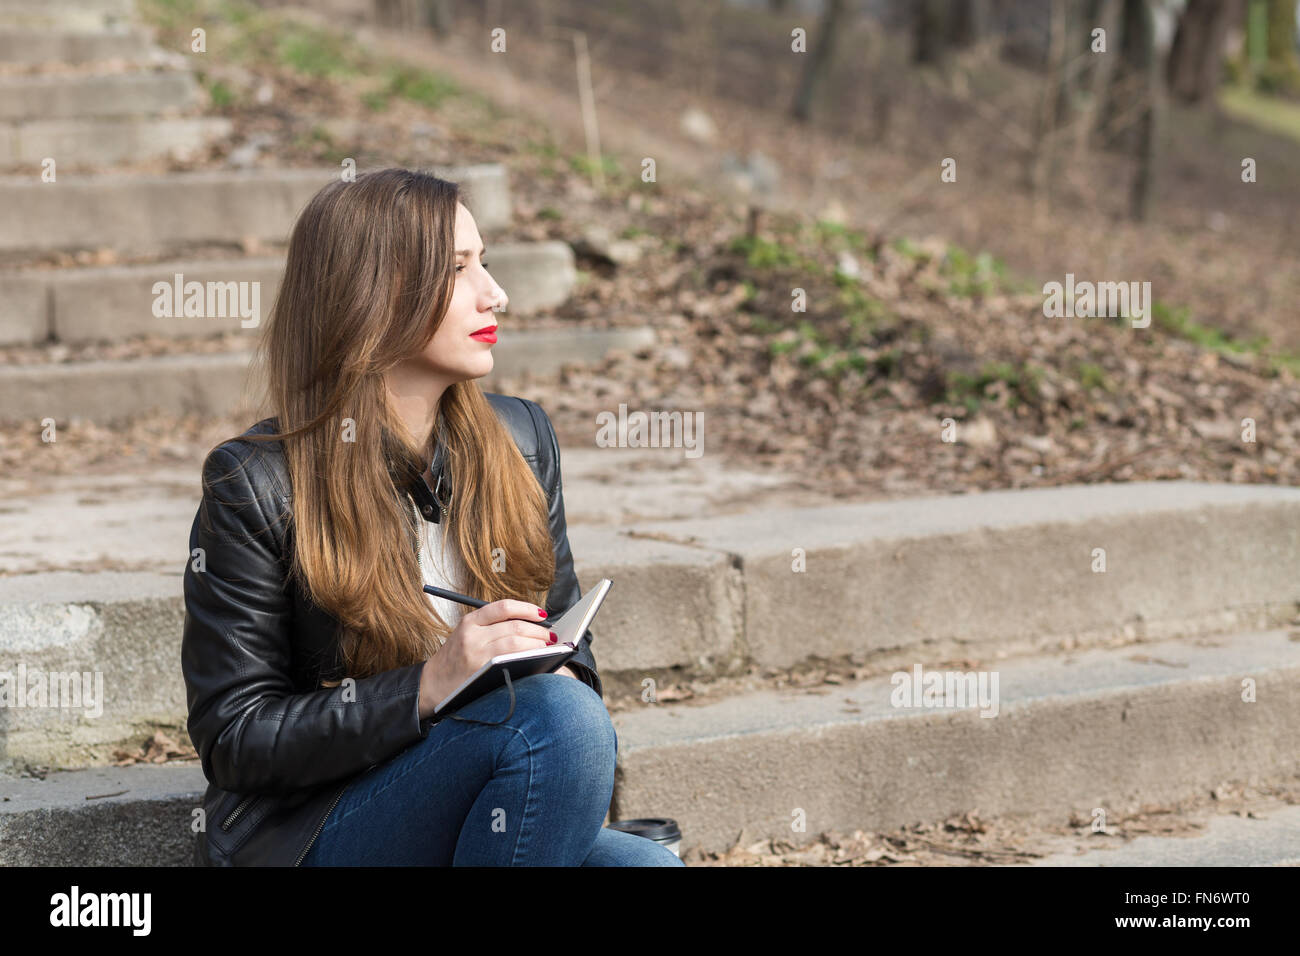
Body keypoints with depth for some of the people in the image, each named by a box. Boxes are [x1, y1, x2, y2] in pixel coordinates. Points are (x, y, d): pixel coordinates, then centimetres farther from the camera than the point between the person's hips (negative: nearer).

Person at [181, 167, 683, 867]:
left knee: (647, 861, -27)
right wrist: (429, 685, -21)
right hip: (309, 840, -5)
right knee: (555, 718, -31)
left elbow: (566, 640, 19)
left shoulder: (521, 439, 10)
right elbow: (233, 739, -9)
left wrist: (564, 674, -7)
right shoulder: (255, 486, -7)